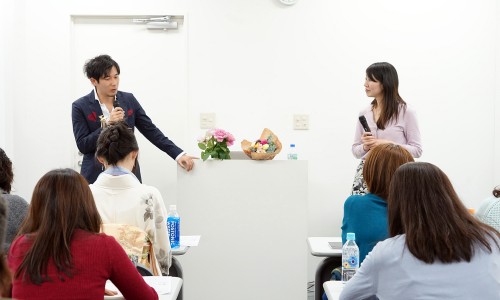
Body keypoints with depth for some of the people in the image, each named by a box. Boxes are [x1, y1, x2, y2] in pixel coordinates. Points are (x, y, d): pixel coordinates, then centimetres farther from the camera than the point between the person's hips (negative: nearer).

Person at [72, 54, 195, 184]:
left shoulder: (129, 100, 4)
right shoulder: (80, 106, -4)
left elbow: (151, 130, 5)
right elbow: (82, 146, -8)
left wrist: (178, 154, -3)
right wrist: (107, 123, -20)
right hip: (96, 176, -2)